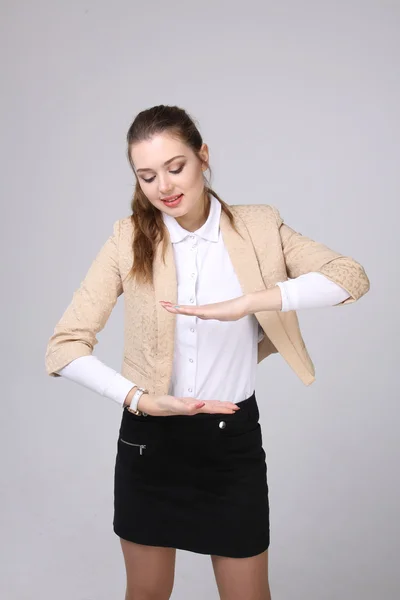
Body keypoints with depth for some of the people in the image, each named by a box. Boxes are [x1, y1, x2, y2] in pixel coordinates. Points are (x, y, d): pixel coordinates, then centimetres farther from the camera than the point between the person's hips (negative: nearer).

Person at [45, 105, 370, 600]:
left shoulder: (258, 227, -6)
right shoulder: (129, 239, -7)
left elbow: (352, 278, -18)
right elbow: (64, 345, -11)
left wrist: (247, 303, -29)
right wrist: (141, 400, -24)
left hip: (233, 437, 0)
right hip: (150, 439, 1)